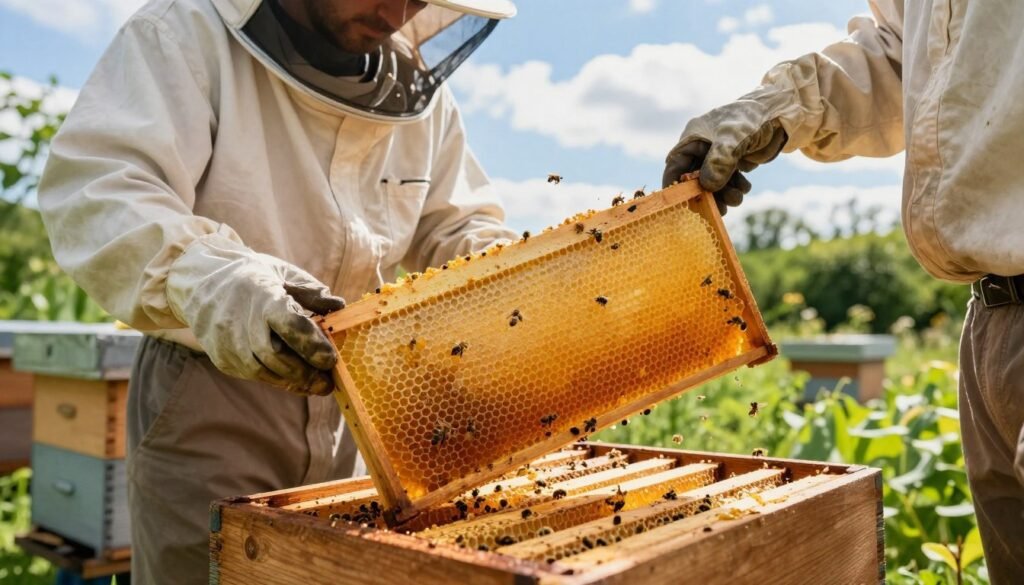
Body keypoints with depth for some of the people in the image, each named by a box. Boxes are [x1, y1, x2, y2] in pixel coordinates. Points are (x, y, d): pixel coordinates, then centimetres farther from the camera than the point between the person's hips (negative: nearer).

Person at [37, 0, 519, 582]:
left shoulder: (421, 92, 5)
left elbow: (459, 227, 13)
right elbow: (91, 189, -25)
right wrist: (214, 281, -44)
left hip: (351, 407, 5)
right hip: (205, 403, -5)